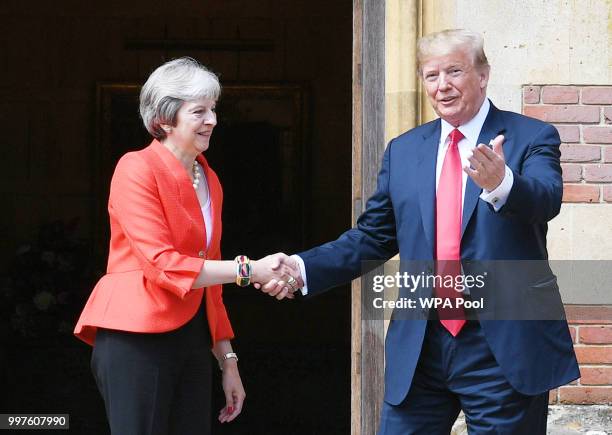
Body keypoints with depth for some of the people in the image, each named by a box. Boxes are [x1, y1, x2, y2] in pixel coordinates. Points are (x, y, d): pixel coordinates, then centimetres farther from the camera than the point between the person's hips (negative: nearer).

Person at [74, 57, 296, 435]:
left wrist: (228, 360, 16)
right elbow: (162, 264, -18)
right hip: (137, 338, -7)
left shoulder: (209, 181, 14)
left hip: (191, 338, 7)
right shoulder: (138, 169, -9)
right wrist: (247, 270, -20)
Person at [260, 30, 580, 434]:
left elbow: (546, 199, -21)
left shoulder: (532, 138, -2)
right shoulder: (403, 151, 11)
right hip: (419, 350, 4)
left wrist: (501, 184, -44)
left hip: (505, 345, -4)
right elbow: (374, 237, 14)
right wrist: (304, 267, 0)